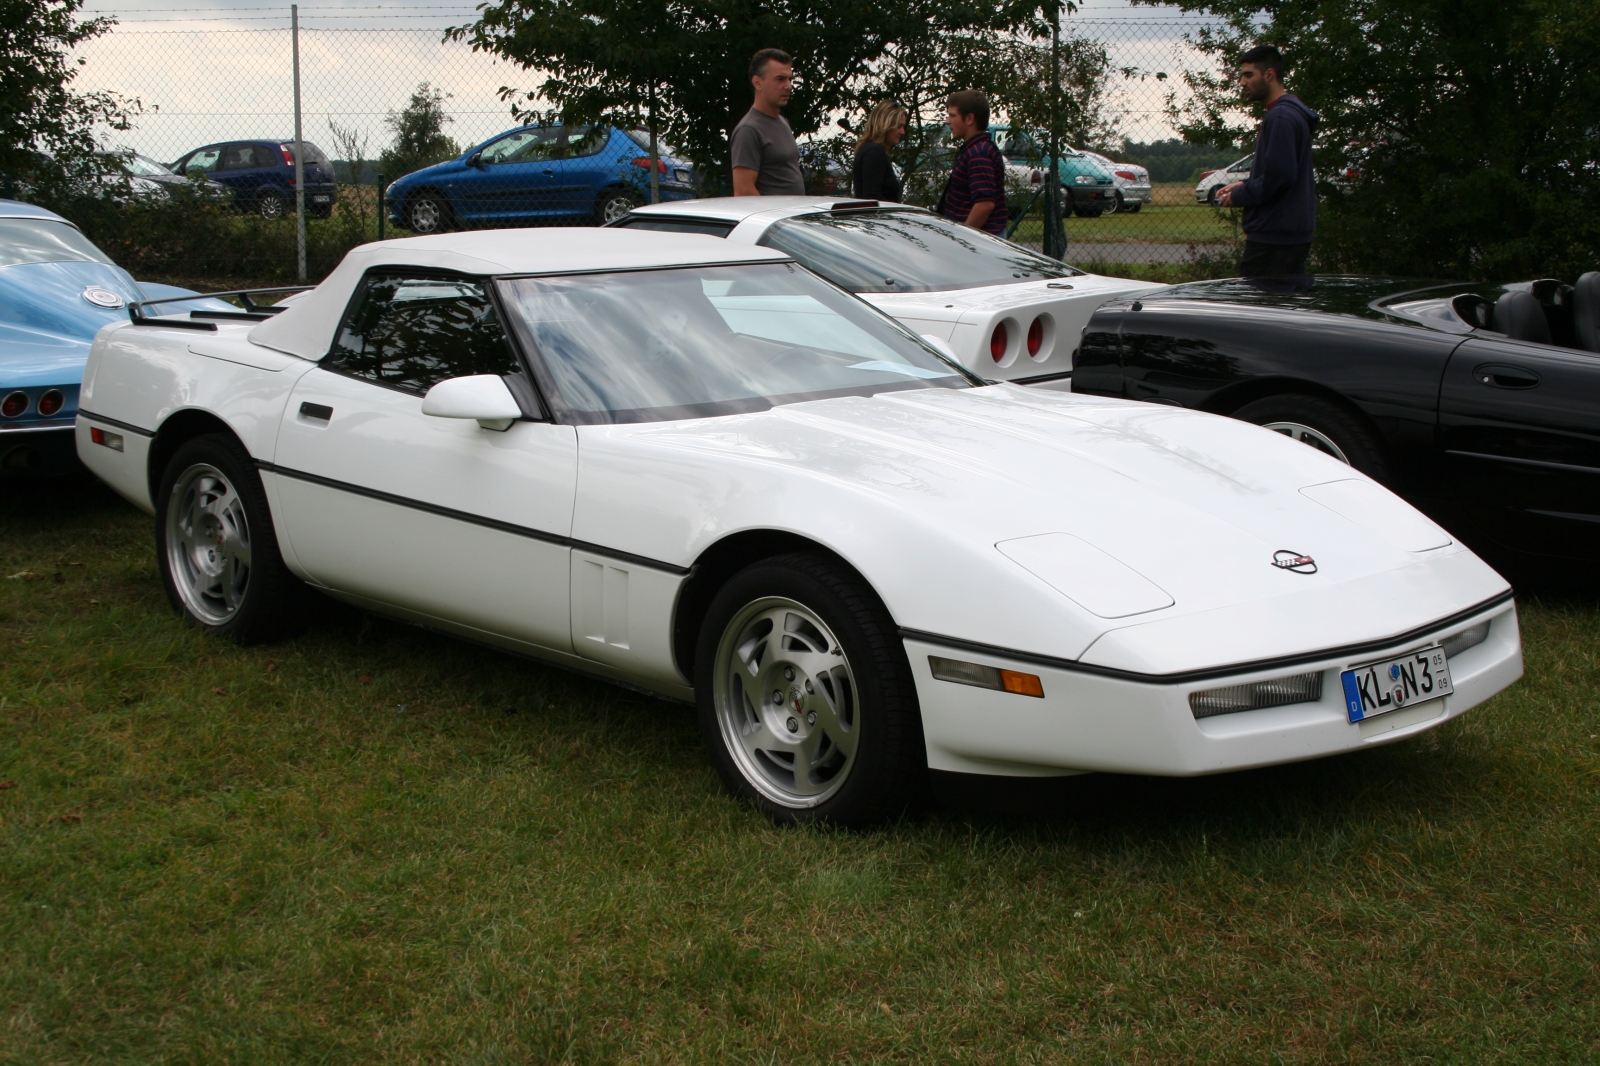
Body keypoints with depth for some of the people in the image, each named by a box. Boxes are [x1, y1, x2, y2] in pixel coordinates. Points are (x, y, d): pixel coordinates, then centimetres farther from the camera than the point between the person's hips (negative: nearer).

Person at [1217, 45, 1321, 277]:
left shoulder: (1281, 117, -16)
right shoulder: (1291, 112, 18)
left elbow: (1279, 176, -24)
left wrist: (1239, 197, -12)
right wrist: (1244, 185, 10)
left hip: (1274, 238, -11)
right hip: (1292, 234, 11)